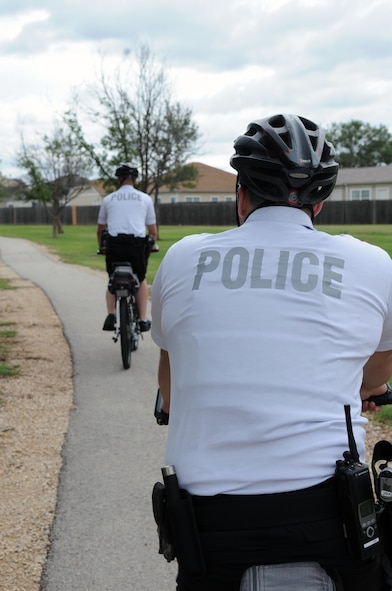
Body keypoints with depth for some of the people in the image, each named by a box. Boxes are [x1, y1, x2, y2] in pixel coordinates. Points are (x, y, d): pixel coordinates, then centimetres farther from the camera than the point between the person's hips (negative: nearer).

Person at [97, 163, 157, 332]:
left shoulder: (108, 199, 15)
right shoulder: (145, 198, 14)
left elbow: (100, 229, 22)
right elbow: (153, 230, 16)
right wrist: (152, 244, 35)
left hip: (114, 244, 1)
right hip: (137, 244, 0)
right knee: (141, 280, 22)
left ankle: (111, 315, 0)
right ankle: (143, 320, 13)